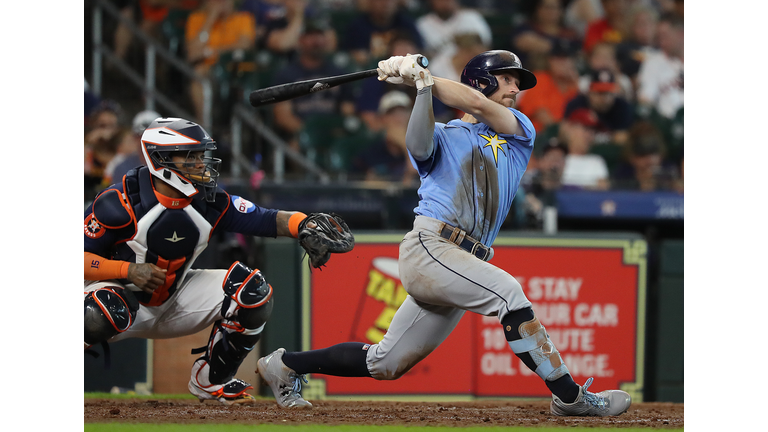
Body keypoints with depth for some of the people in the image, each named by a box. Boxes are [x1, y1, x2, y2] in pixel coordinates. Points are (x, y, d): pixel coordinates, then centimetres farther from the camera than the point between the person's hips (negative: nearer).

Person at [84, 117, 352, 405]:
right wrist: (128, 270, -32)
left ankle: (210, 380, 5)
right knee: (101, 313, -42)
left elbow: (266, 220, -13)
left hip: (174, 300, 5)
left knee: (253, 291, -13)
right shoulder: (119, 203, -22)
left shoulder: (209, 203, -8)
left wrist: (304, 225, -34)